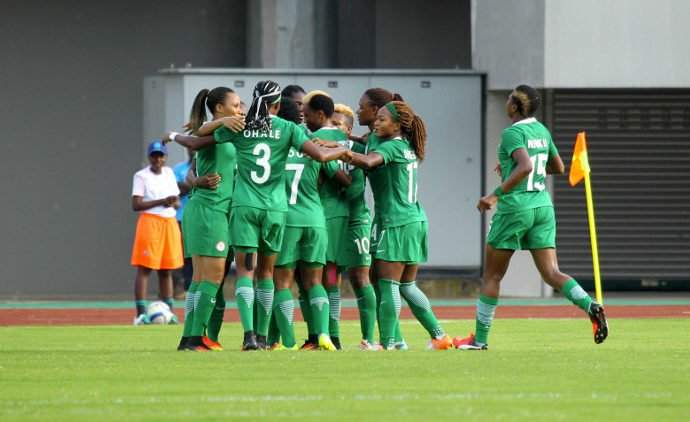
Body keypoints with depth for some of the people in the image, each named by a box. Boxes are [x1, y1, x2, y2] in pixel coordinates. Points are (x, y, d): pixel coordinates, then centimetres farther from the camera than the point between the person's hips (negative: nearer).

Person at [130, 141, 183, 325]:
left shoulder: (169, 173, 15)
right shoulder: (141, 176, -2)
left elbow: (178, 202, 19)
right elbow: (136, 205, -11)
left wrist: (174, 203, -6)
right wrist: (162, 201, -17)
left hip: (170, 222, 6)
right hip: (149, 222, -6)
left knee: (166, 270, 8)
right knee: (144, 268, -10)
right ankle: (140, 314, -15)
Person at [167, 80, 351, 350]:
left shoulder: (238, 127, 3)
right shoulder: (288, 129, 1)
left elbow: (196, 144, 8)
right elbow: (320, 155, -6)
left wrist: (174, 136, 28)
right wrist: (343, 152, 14)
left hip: (245, 206, -1)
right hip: (276, 207, 1)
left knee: (245, 271, -3)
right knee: (266, 272, 13)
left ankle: (249, 333, -19)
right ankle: (262, 335, 16)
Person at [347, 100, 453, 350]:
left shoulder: (391, 147, -11)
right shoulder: (408, 148, 16)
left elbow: (368, 161, -31)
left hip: (396, 223, -9)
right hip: (415, 220, 9)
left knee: (388, 284, -8)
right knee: (407, 285, 15)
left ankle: (388, 343, -11)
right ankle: (439, 336, 16)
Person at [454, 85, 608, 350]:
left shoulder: (513, 133, -12)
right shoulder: (542, 131, 12)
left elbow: (525, 166, -27)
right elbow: (558, 168, 24)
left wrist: (496, 194, -26)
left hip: (515, 206, -7)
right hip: (543, 206, 7)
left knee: (492, 275, 6)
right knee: (551, 273, 0)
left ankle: (480, 338, 12)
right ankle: (591, 306, -25)